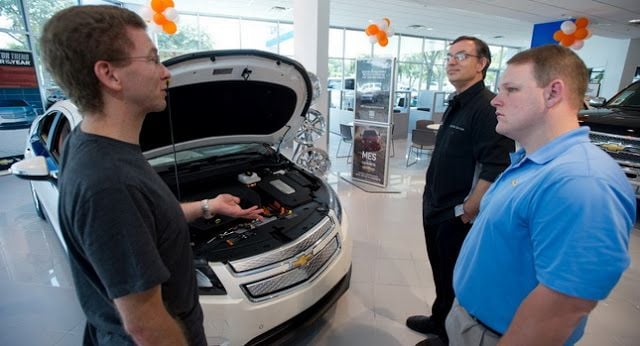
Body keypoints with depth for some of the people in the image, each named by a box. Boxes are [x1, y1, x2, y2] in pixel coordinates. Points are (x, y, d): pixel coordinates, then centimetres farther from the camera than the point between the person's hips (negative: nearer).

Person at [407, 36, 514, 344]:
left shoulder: (487, 107, -19)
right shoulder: (455, 105, 11)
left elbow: (494, 171, -26)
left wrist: (466, 212, -19)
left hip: (457, 218, -9)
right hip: (435, 209, 9)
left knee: (455, 282, 12)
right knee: (441, 274, 24)